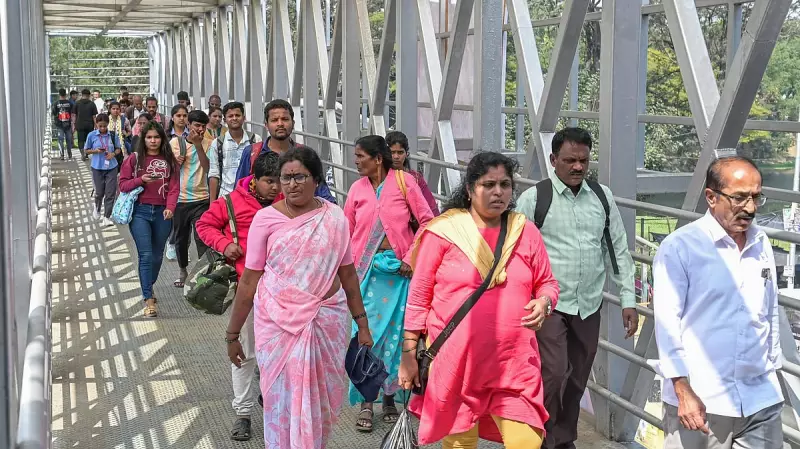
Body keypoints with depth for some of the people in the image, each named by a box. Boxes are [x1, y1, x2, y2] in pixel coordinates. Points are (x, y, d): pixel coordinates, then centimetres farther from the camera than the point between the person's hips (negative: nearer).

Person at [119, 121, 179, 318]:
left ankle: (148, 288, 36)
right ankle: (149, 300, -9)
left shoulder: (169, 160, 7)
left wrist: (170, 208, -14)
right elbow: (123, 184, 3)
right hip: (140, 211, -2)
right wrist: (141, 180, -15)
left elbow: (174, 187, 1)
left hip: (162, 213, 2)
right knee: (146, 255, -11)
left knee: (157, 255, 13)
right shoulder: (134, 159, 3)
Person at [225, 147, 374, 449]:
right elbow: (249, 280, -1)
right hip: (278, 322, -2)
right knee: (283, 397, 2)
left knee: (323, 396, 10)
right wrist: (233, 334, 1)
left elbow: (348, 273, 8)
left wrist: (362, 324, 9)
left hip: (327, 320, 2)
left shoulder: (334, 217, 2)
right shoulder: (266, 218, -3)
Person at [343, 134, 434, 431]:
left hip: (400, 269, -1)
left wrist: (412, 258, -8)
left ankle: (389, 395, 21)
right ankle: (365, 402, 10)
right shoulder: (358, 188, 3)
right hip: (368, 269, 1)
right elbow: (346, 231, 10)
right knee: (367, 332, 0)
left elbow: (427, 221, -5)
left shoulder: (404, 181, -5)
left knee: (396, 332, 5)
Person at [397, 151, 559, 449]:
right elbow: (419, 297, -1)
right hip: (454, 361, -2)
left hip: (514, 364, 2)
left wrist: (543, 303, -10)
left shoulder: (525, 232, 5)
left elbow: (547, 284, 13)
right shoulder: (443, 231, -4)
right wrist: (409, 353, -2)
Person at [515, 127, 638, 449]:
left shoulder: (602, 197, 5)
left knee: (577, 380, 12)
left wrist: (628, 300, 5)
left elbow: (618, 250, 9)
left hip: (589, 306, 4)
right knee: (553, 375, -11)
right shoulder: (534, 199, -7)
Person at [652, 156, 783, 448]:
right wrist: (683, 391, -15)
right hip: (700, 400, -4)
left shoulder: (762, 244, 9)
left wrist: (773, 367, 18)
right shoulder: (679, 247, -9)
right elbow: (667, 322, -12)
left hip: (762, 400, 5)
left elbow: (771, 313, 16)